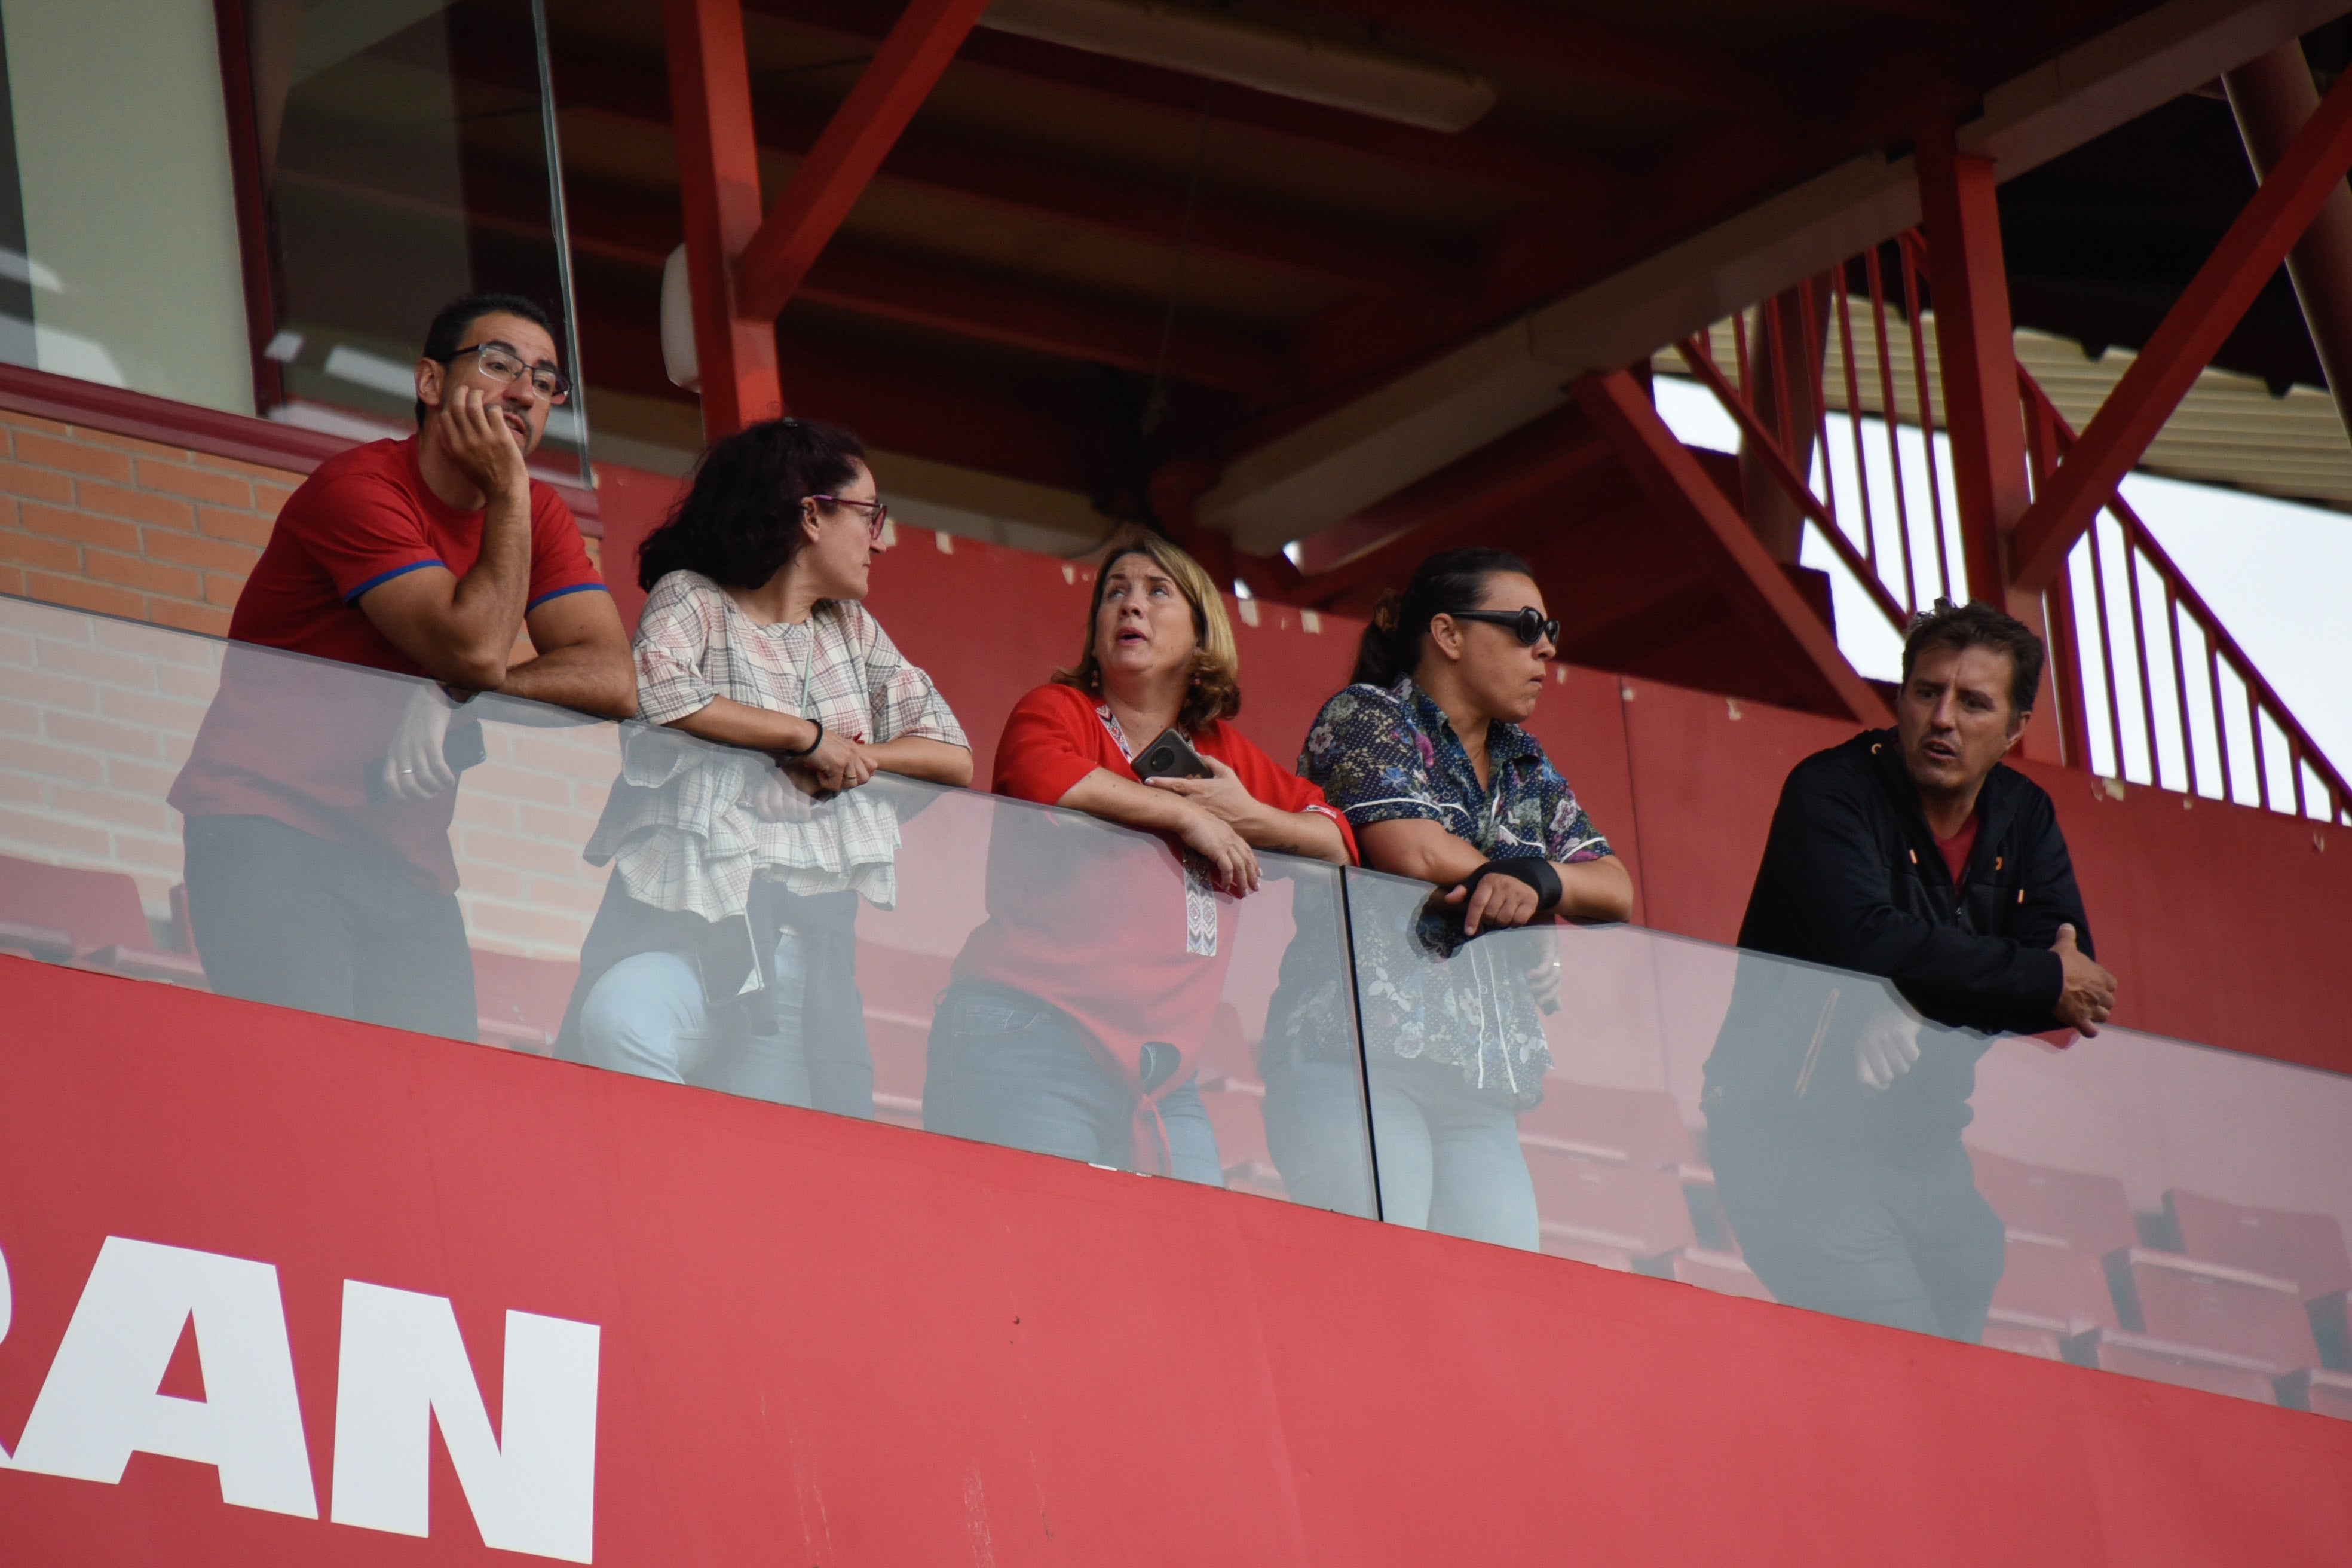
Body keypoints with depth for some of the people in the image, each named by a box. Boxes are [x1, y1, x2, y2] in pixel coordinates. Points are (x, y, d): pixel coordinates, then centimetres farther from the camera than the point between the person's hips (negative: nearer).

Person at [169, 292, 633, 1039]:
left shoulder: (538, 515, 11)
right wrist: (507, 493, -11)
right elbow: (475, 651, -19)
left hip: (404, 861, 6)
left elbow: (614, 681, -2)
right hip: (272, 830, -6)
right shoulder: (359, 487, -9)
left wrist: (459, 696, -16)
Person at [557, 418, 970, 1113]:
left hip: (816, 926, 6)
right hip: (695, 919, -5)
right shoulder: (691, 600, 6)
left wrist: (858, 757, -2)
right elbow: (655, 691, -16)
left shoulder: (855, 633, 24)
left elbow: (954, 757, 19)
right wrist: (808, 736, -7)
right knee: (617, 1029, -37)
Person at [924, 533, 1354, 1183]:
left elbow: (1338, 842, 23)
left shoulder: (1228, 756, 24)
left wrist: (1249, 817, 2)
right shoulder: (1057, 710, 8)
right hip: (1037, 1039, -5)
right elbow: (1044, 778, -16)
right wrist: (1185, 815, -6)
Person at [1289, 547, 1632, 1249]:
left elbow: (1616, 890, 13)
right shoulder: (1364, 717, 5)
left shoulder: (1526, 765, 24)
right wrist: (1535, 891, 3)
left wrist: (1537, 880, -9)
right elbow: (1414, 852, -12)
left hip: (1482, 1088, 7)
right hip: (1366, 1057, -7)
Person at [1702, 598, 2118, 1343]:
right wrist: (2040, 980, -17)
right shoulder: (1832, 792, -9)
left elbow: (2078, 977, -3)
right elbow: (1867, 944, -25)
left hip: (1924, 1145, 7)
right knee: (1897, 1356, -21)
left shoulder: (2024, 818, 10)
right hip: (1802, 1137, -7)